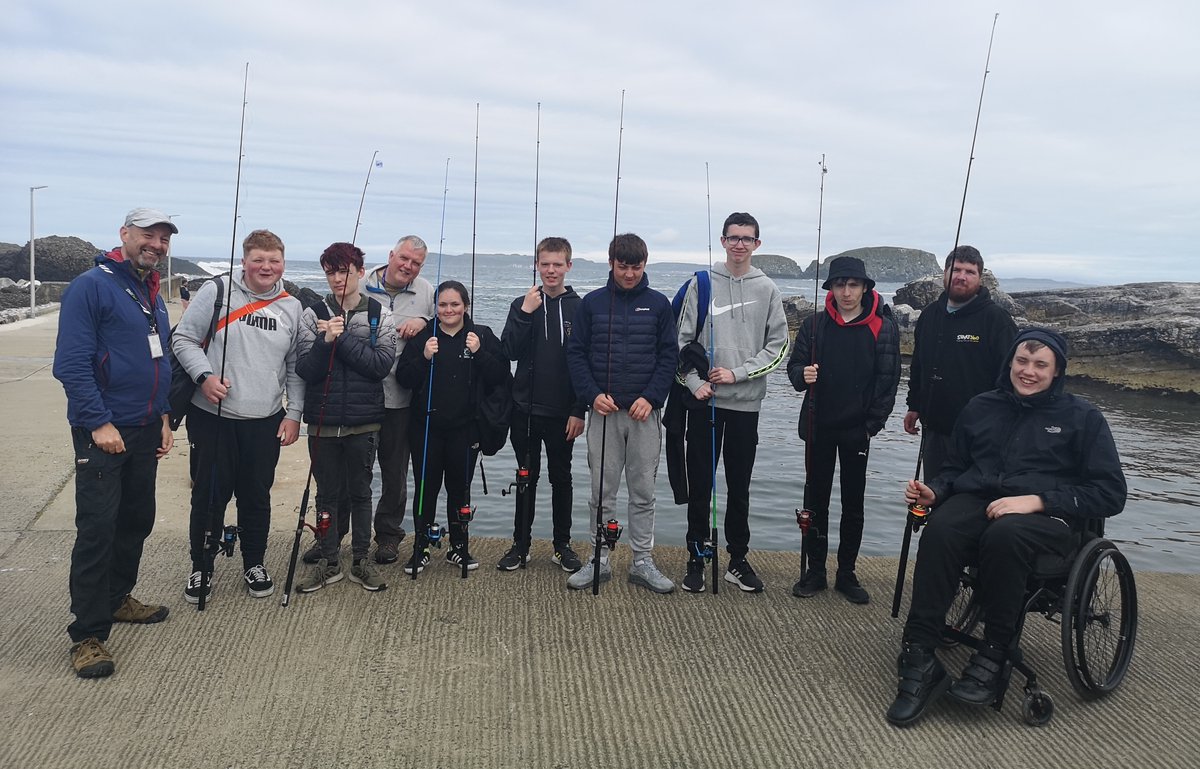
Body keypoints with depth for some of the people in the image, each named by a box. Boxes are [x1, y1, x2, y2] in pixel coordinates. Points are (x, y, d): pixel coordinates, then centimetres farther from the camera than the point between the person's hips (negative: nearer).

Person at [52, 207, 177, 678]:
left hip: (145, 431, 8)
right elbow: (71, 363, -16)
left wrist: (163, 417, 15)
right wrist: (99, 423, -19)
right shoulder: (91, 286, -11)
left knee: (137, 519, 15)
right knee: (98, 527, -7)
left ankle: (117, 598, 33)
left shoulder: (153, 296, 14)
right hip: (102, 432, -8)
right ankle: (88, 634, 0)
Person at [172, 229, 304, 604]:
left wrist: (294, 413, 5)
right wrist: (204, 376, -17)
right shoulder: (217, 291, -4)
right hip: (212, 417, -2)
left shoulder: (292, 307, 6)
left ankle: (254, 564, 29)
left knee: (257, 497, 11)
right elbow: (183, 339, -2)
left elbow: (296, 366, 10)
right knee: (209, 496, 5)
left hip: (266, 422, 3)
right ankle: (201, 569, 22)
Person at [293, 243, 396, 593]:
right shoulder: (313, 315, 1)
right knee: (327, 494, 11)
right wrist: (327, 341, -21)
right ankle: (329, 562, 24)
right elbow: (304, 368, -5)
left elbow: (382, 364, -13)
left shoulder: (380, 316, 0)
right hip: (323, 420, 1)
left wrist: (342, 338, -17)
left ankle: (360, 560, 24)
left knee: (360, 492, 11)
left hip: (363, 422, -1)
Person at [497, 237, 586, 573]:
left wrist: (579, 410, -8)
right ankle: (520, 545, 19)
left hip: (562, 412, -1)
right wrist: (525, 313, -15)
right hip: (526, 409, 1)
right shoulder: (523, 304, 4)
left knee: (561, 478, 10)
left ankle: (563, 545, 21)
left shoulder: (579, 308, -1)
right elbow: (509, 352, -4)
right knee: (527, 477, 10)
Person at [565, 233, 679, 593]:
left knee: (643, 491, 6)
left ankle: (643, 562, 16)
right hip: (604, 411, 0)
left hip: (646, 412, 0)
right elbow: (576, 353, 3)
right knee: (602, 491, 6)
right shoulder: (592, 302, 4)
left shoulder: (658, 304, 4)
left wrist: (651, 397, -11)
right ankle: (599, 560, 17)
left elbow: (669, 355, 2)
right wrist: (592, 394, -10)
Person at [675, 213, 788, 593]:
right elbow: (683, 340, 1)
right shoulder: (702, 284, 2)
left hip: (746, 403, 1)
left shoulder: (767, 289, 3)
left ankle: (738, 559, 22)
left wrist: (737, 373, -10)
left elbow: (778, 346, 1)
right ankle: (697, 558, 17)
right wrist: (695, 382, -11)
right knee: (700, 485, 5)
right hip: (704, 401, -1)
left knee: (739, 487, 10)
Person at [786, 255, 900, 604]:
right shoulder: (814, 324, 1)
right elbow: (795, 364, 4)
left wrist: (873, 424, -9)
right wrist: (802, 375, -20)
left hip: (857, 430, -1)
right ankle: (815, 572, 18)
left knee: (853, 503, 9)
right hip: (819, 428, 1)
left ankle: (847, 574, 20)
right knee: (816, 499, 8)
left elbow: (888, 380, -3)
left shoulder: (883, 328, -4)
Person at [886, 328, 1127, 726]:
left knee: (1004, 535, -40)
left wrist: (1037, 500, -12)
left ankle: (992, 659, -27)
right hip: (976, 500, 3)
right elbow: (955, 467, 25)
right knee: (939, 531, -34)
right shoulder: (981, 407, 20)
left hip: (1045, 515, -2)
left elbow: (1110, 493, 2)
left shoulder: (1082, 417, 10)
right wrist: (934, 491, 1)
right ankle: (919, 660, -35)